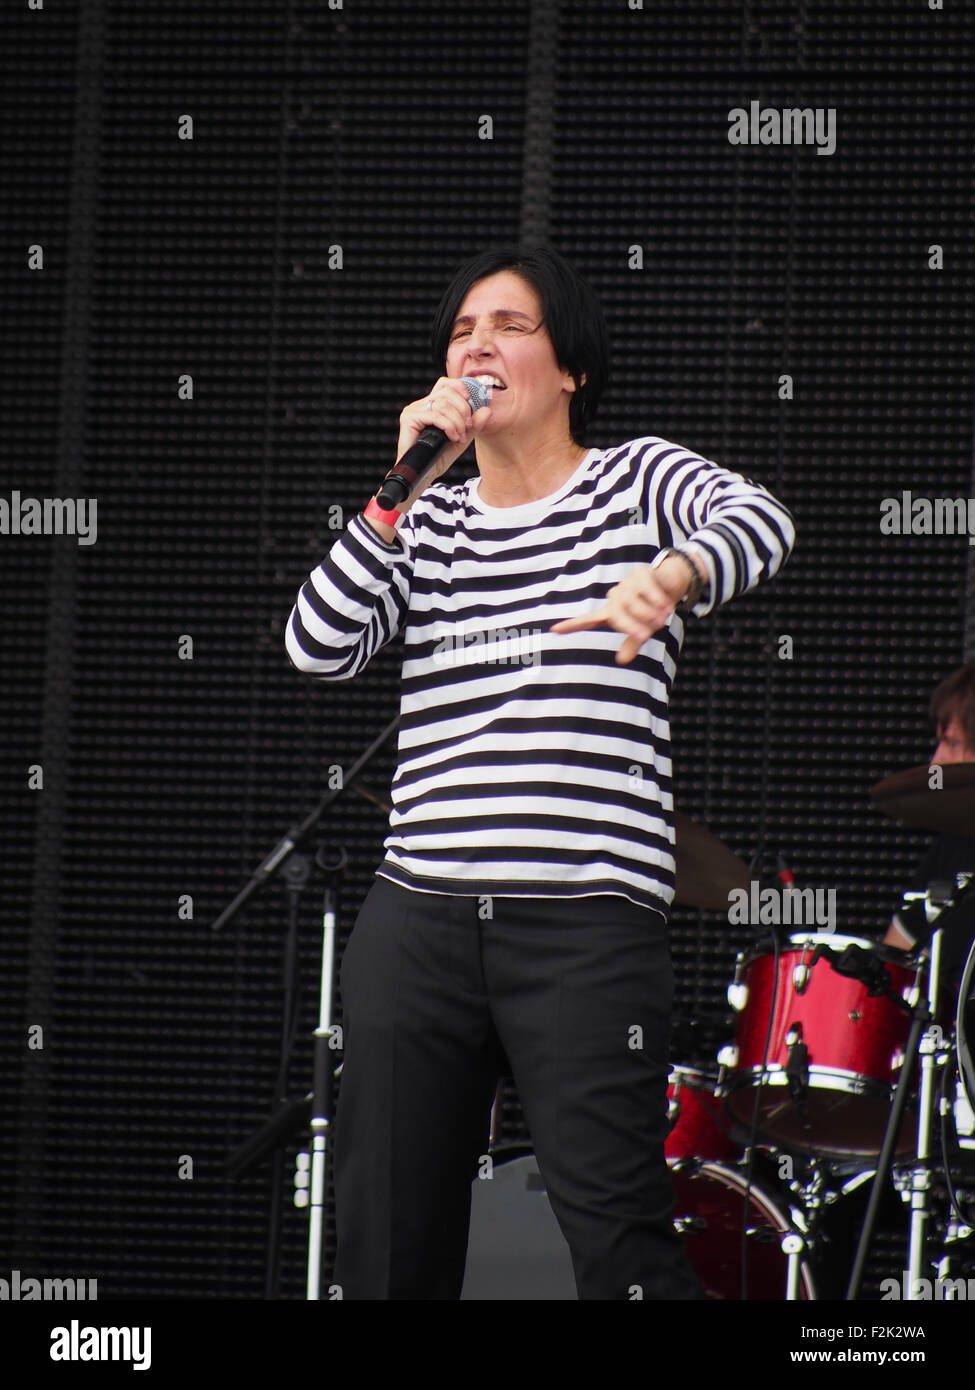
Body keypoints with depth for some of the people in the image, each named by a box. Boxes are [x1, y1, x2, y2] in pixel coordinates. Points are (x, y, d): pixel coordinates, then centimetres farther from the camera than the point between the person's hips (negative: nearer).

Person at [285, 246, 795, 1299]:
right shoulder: (428, 520, 16)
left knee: (621, 1252, -14)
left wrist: (669, 576, -37)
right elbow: (317, 648, 2)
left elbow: (761, 523, -15)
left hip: (589, 925, -4)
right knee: (385, 1249, 6)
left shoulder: (635, 480, 6)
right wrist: (403, 481, -4)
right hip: (416, 922, 4)